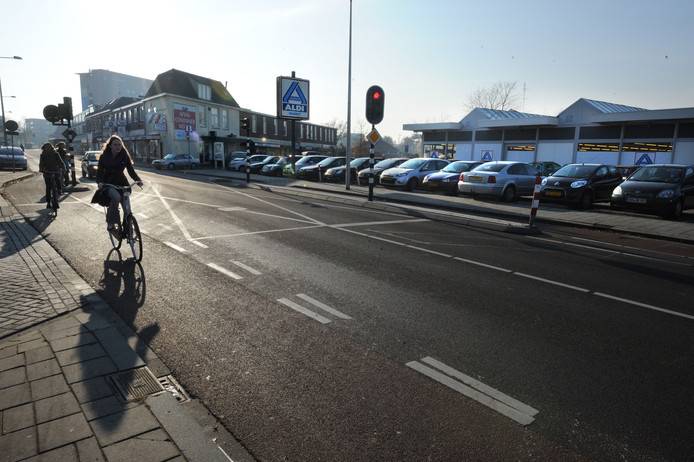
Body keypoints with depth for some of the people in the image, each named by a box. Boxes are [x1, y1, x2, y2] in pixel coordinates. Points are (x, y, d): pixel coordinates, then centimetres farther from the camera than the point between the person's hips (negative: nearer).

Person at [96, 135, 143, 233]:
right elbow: (100, 171, -6)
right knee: (116, 197, -34)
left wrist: (138, 180, -21)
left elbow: (131, 170, -4)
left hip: (121, 183, 2)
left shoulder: (124, 155, -4)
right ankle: (111, 223, -20)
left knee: (127, 208, -7)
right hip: (108, 183, -2)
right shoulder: (104, 156, -7)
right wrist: (99, 182, -26)